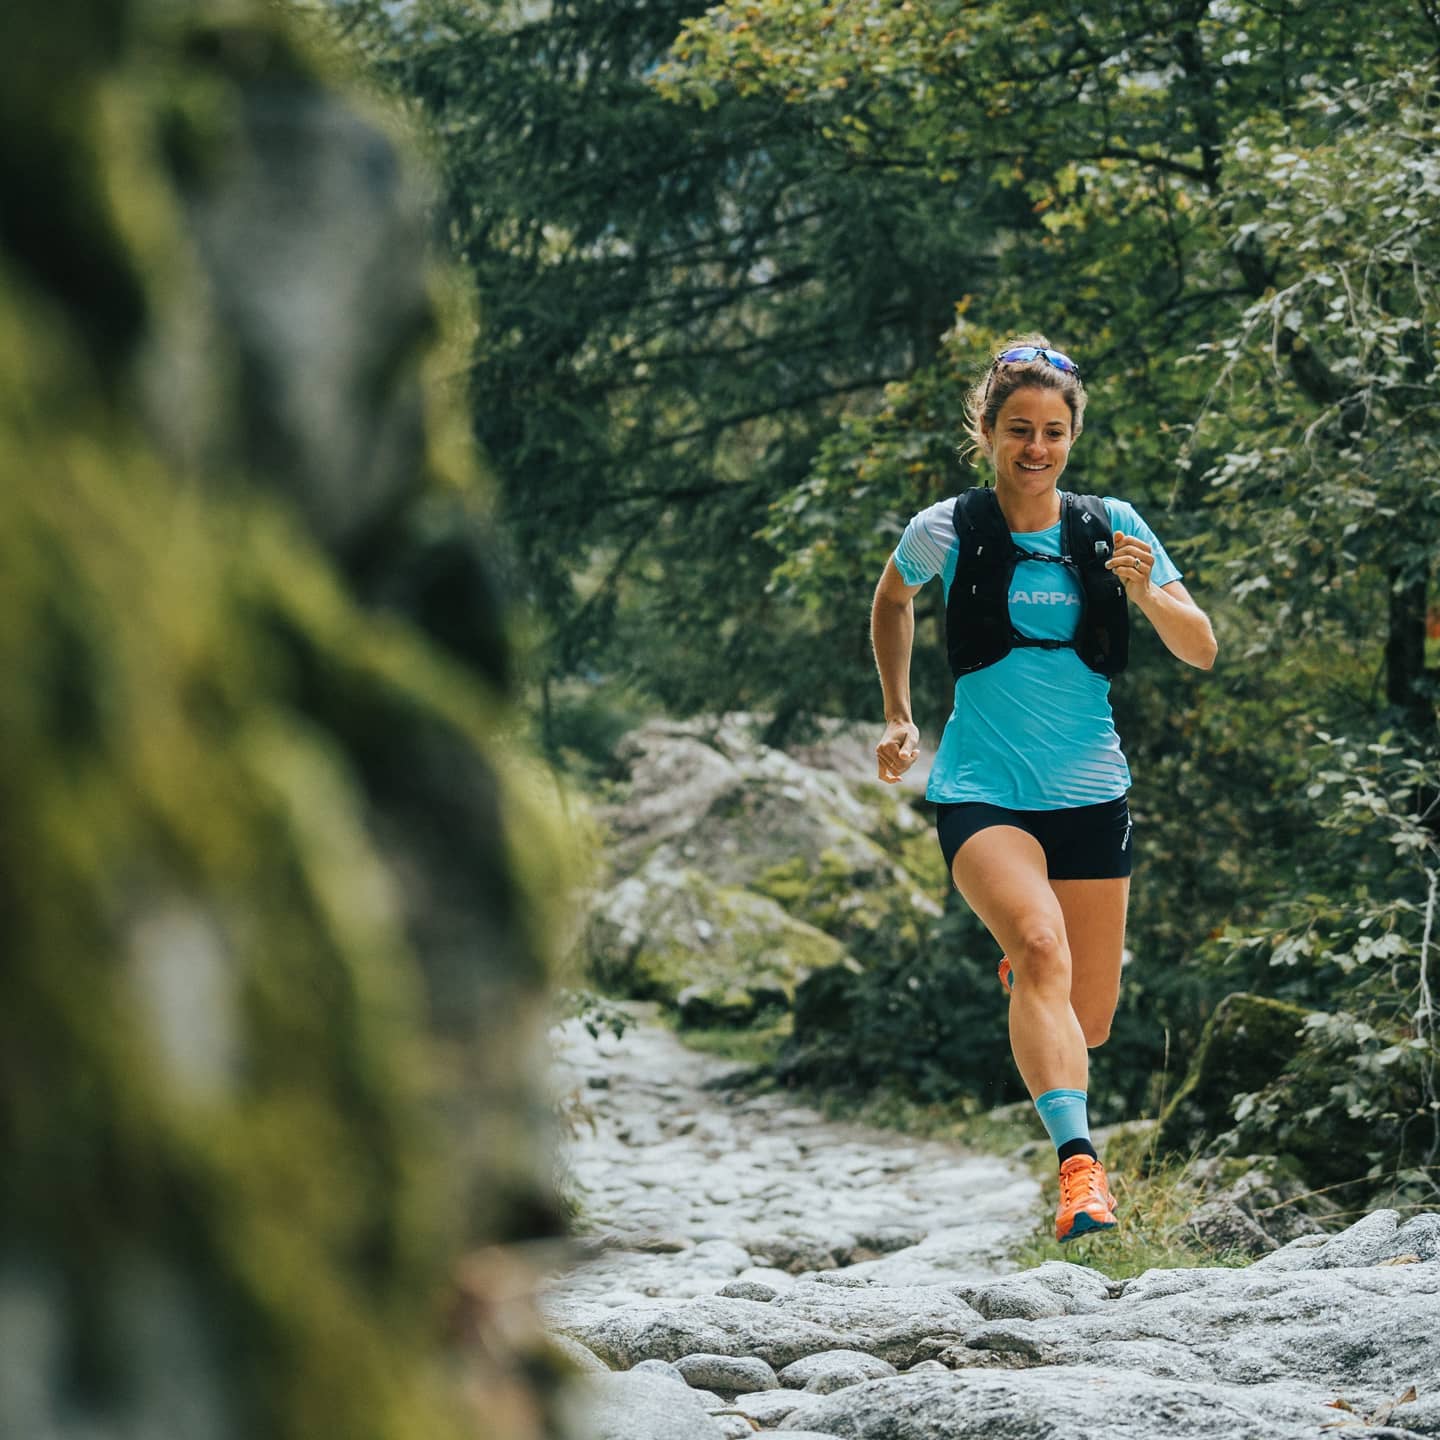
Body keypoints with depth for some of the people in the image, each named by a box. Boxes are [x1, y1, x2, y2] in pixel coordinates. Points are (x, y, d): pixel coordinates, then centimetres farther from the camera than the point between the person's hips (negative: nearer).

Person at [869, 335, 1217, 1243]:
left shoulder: (1109, 527, -1)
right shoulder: (944, 532, -4)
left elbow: (1202, 652, -2)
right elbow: (893, 600, 20)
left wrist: (1147, 593, -20)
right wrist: (898, 717, 16)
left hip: (1091, 792, 3)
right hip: (981, 789, -3)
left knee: (1089, 1018, 10)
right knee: (1041, 948, -31)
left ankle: (1021, 977, 46)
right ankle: (1080, 1165, -38)